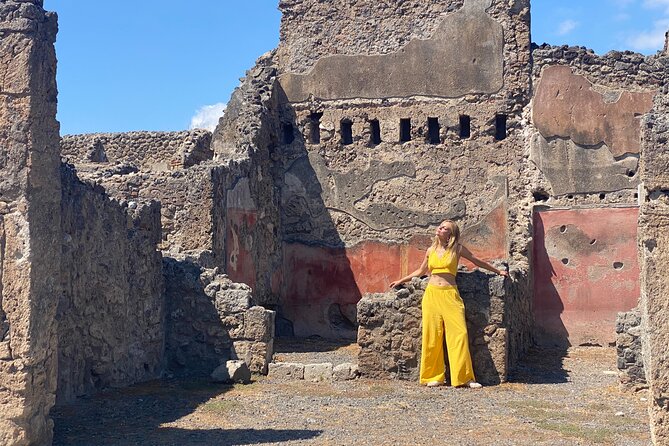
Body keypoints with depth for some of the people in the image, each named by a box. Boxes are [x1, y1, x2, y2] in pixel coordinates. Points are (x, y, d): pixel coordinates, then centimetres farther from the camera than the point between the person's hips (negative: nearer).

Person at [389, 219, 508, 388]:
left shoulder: (457, 249, 3)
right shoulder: (431, 251, 12)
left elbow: (478, 262, 16)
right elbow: (421, 271, 27)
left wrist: (498, 271, 24)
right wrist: (401, 281, 30)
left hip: (450, 295, -2)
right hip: (431, 294, 3)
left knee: (459, 333, -9)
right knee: (432, 336, 1)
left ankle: (464, 377, -3)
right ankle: (434, 376, 10)